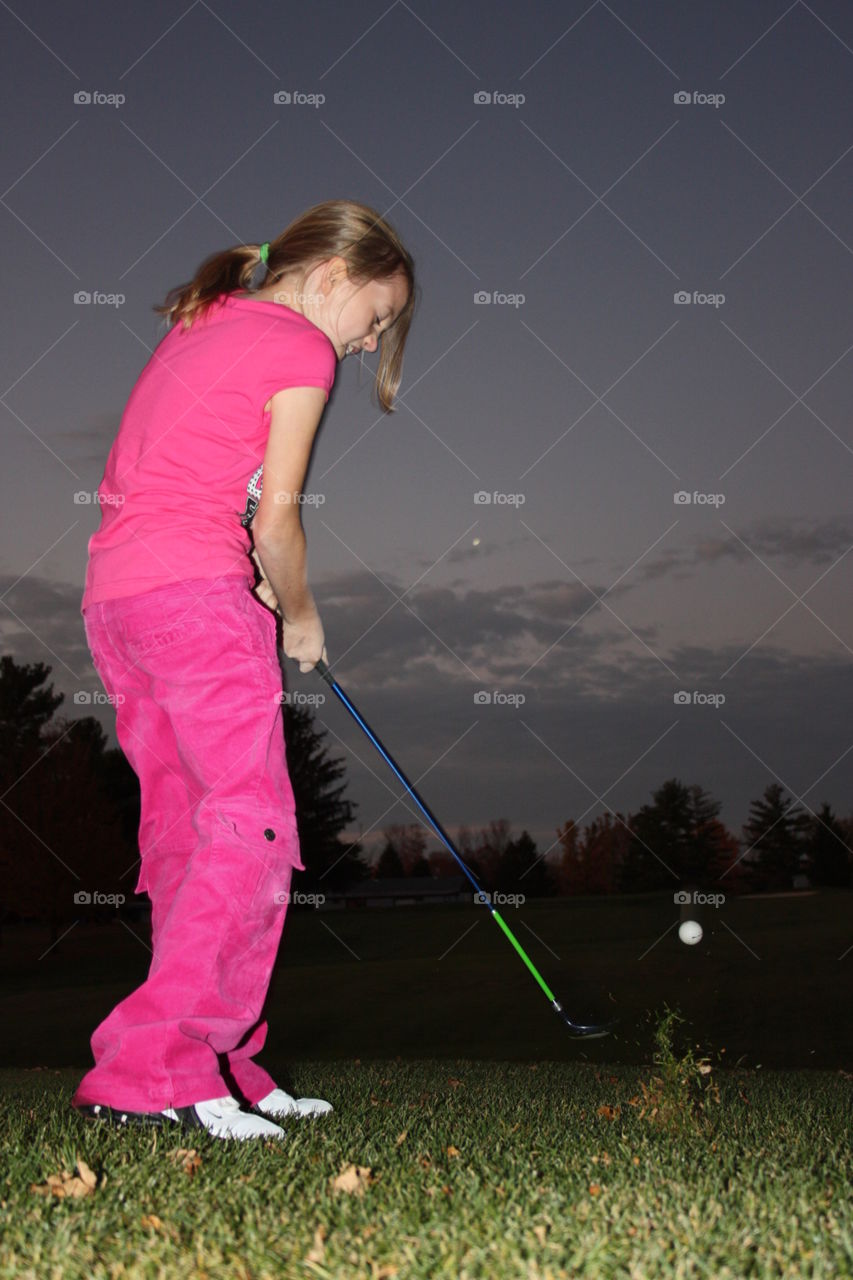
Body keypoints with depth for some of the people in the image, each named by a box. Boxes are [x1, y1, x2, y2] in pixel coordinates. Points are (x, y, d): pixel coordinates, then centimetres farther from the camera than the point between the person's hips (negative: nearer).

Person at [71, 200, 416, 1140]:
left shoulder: (198, 327, 25)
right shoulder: (300, 347, 0)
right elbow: (275, 513, -5)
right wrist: (299, 614, 12)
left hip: (111, 594, 9)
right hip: (195, 591, -9)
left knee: (185, 835, 9)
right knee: (251, 828, -10)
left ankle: (223, 1073, 14)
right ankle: (153, 1071, -15)